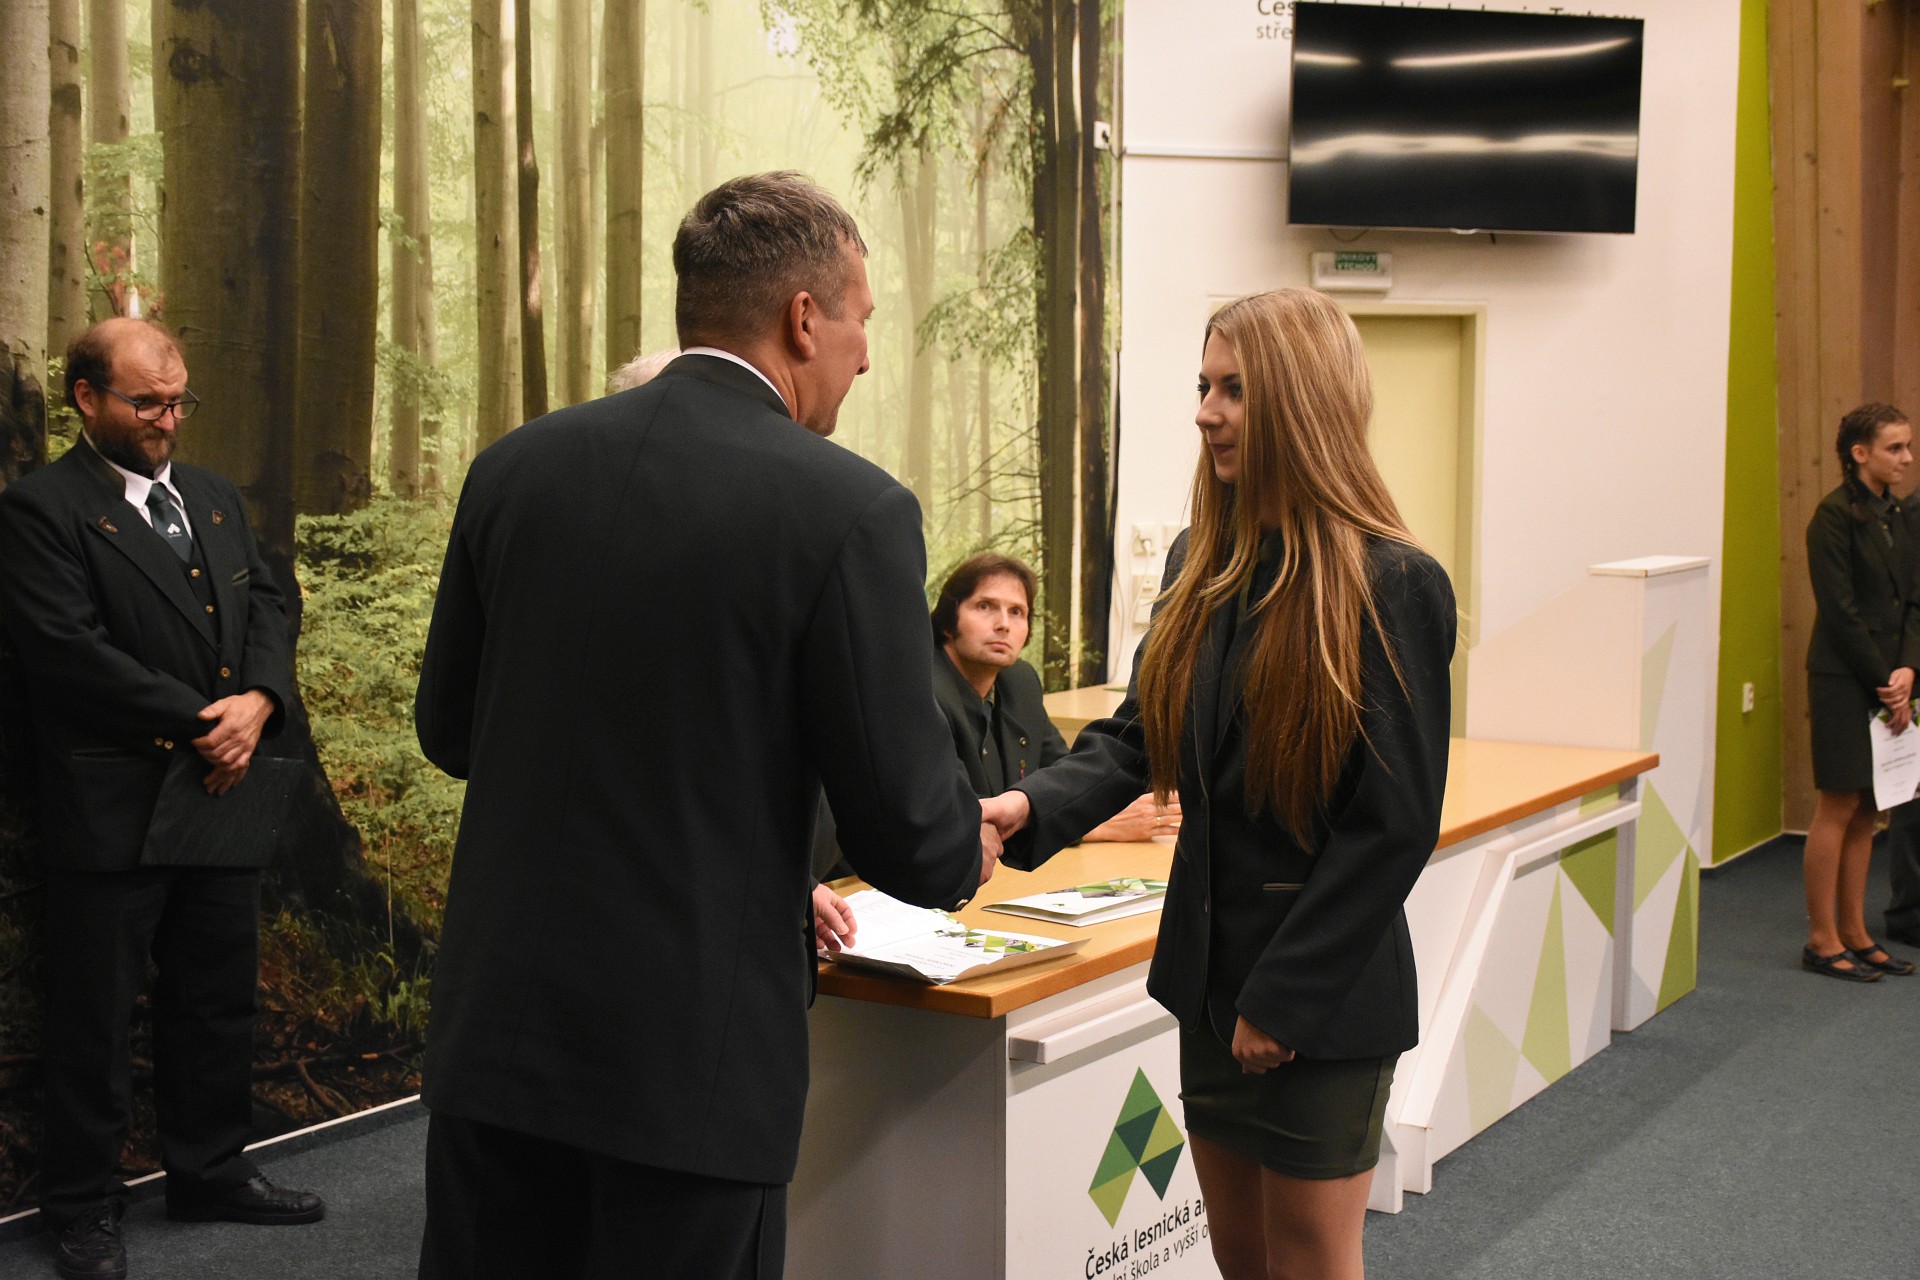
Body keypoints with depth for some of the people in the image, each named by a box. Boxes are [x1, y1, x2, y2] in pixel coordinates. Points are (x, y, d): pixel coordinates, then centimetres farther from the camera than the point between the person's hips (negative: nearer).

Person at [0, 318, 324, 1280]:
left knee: (218, 1001, 15)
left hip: (223, 799, 7)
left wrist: (258, 700, -7)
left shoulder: (216, 499, 15)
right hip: (112, 809, -7)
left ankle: (210, 1173, 30)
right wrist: (198, 720, -14)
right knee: (94, 1017, 5)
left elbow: (268, 607, 13)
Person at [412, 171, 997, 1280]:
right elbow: (906, 835, -11)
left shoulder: (516, 468, 0)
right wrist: (967, 847, 12)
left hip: (496, 1032, 5)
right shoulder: (851, 510, -14)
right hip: (693, 1062, -4)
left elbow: (449, 729, 12)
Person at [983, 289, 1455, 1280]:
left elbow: (1396, 822, -16)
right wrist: (1030, 807, -17)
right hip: (1211, 970, 6)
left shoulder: (1391, 584, -16)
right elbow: (1137, 734, 3)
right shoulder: (1200, 564, 4)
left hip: (1325, 995, -6)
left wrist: (1285, 996, -15)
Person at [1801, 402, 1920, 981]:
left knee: (1867, 808, 10)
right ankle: (1821, 939, 6)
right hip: (1843, 679, -7)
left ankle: (1854, 933, 17)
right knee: (1840, 804, -3)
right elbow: (1840, 611, -14)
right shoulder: (1835, 515, -11)